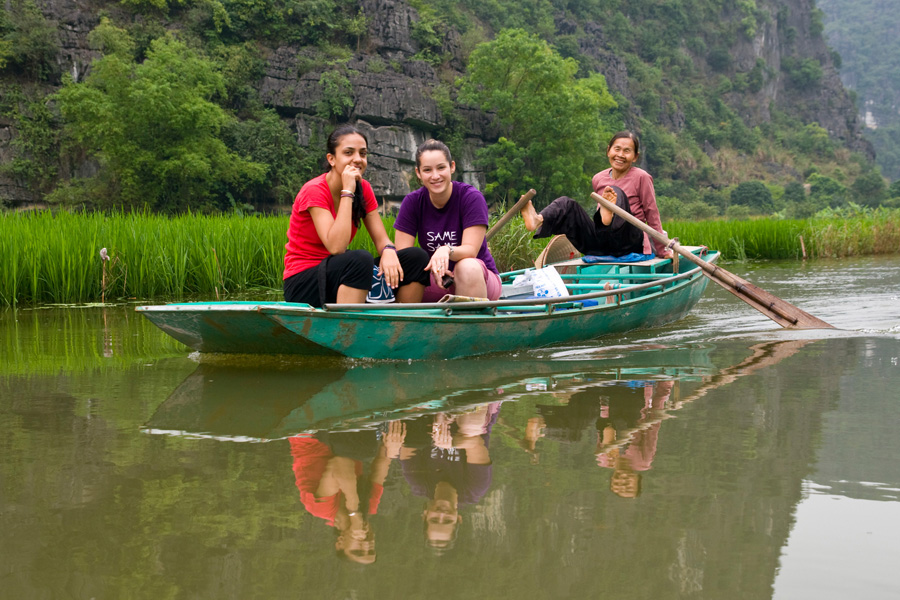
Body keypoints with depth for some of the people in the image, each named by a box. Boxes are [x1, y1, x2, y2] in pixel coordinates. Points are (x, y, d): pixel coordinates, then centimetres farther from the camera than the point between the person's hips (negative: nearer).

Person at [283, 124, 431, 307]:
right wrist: (347, 192, -24)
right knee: (360, 258, -36)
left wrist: (388, 251, -24)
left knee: (416, 257, -7)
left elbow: (381, 239, 0)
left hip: (337, 274, 7)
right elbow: (336, 247, -28)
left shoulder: (363, 189, 4)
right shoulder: (314, 191, -16)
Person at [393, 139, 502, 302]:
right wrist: (435, 270, -29)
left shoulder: (472, 197, -12)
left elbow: (470, 250, -19)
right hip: (435, 282, 2)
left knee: (468, 267, -37)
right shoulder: (412, 202, -3)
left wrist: (447, 250, -43)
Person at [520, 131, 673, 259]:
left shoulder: (641, 178, 0)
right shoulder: (598, 179, 14)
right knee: (567, 204, -11)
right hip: (602, 246, 5)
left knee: (616, 193, -26)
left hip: (630, 244, -5)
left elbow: (652, 215, 2)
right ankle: (538, 221, -46)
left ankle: (608, 218, -65)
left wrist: (662, 251, 4)